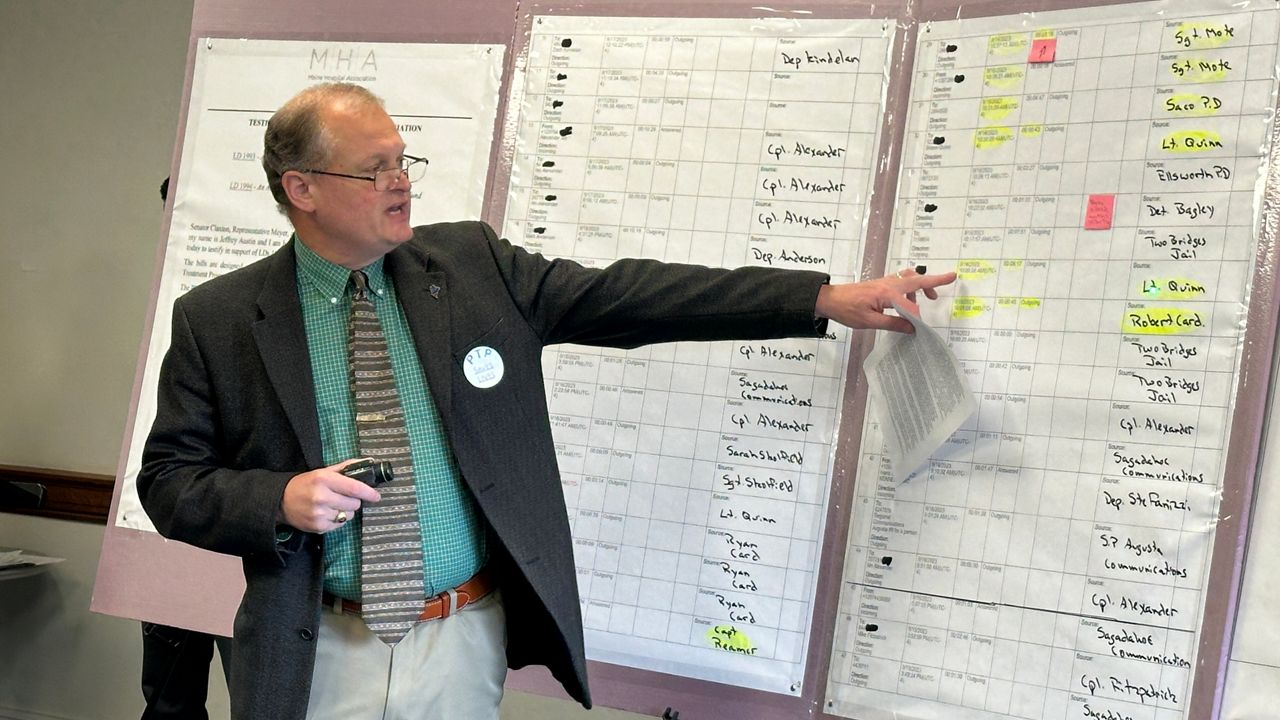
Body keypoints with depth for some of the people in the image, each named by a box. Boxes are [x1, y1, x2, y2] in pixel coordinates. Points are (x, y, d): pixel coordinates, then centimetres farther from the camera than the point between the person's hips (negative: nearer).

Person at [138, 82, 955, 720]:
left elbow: (627, 295, -3)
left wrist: (825, 298, -8)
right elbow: (169, 481, 1)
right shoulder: (217, 320, -4)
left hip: (462, 646, 2)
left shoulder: (475, 265, 0)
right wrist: (280, 500, -19)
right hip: (316, 654, -1)